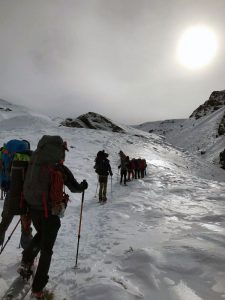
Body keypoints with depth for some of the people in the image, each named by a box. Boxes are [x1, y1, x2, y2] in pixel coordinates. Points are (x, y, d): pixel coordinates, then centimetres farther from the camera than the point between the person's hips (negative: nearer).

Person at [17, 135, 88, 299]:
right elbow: (75, 187, -4)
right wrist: (83, 186, 16)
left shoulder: (34, 163, -4)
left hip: (33, 209, 5)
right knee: (46, 249, 12)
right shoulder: (61, 169, -16)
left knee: (41, 235, 34)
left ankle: (26, 261, 26)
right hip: (50, 213, -5)